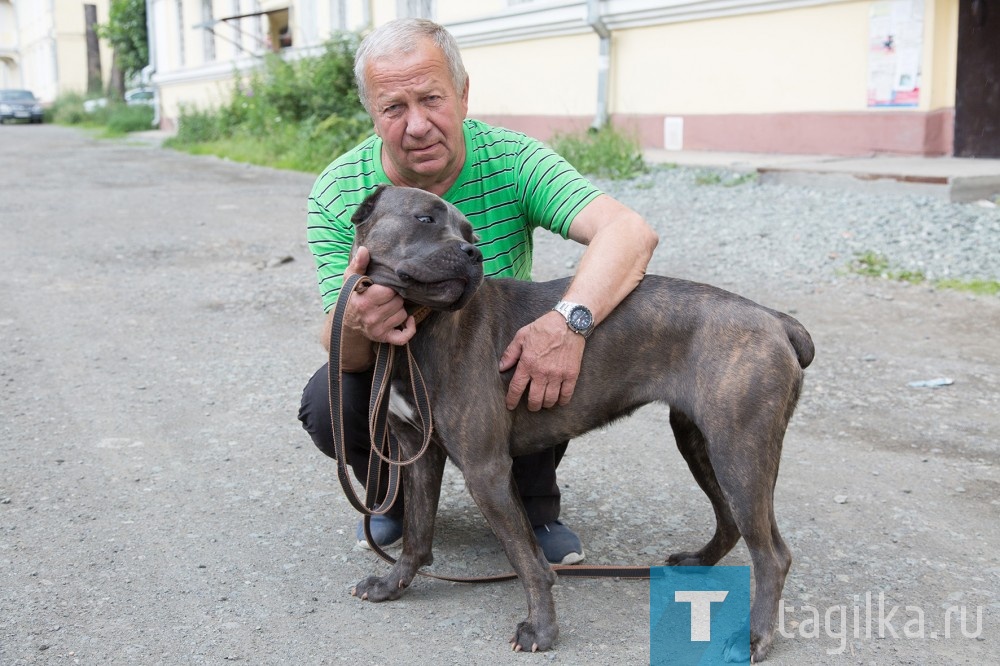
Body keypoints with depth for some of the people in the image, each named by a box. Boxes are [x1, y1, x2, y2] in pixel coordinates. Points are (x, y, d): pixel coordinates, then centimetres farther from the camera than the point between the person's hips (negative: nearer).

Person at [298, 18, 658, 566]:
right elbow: (346, 354, -22)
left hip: (505, 367, 0)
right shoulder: (336, 194, -19)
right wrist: (355, 321, -48)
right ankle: (396, 495, 9)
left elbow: (630, 232, -36)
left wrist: (570, 320, -56)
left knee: (561, 363, -30)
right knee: (326, 404, -27)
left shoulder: (512, 161, -22)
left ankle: (535, 504, 1)